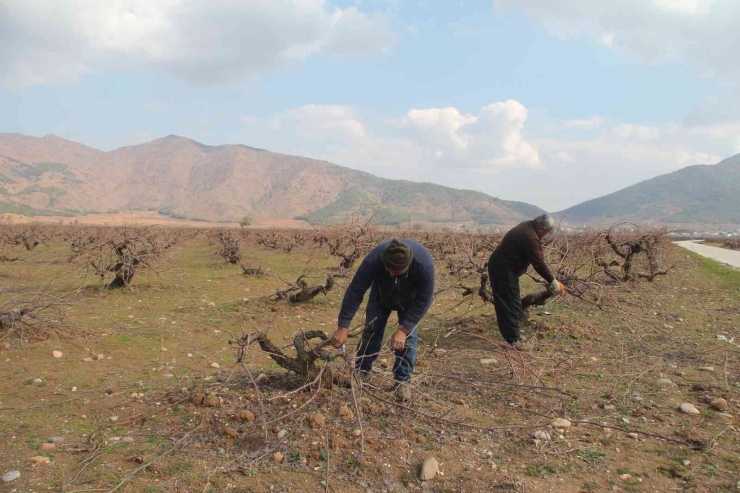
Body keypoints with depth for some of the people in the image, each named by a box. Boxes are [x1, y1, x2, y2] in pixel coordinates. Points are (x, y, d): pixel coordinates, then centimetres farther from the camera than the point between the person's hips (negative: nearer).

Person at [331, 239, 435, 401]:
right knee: (371, 330, -1)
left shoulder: (424, 264, -44)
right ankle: (361, 371, 17)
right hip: (381, 295, 1)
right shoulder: (373, 260, -42)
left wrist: (403, 329, -35)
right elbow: (355, 291, -35)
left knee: (408, 336, -10)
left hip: (410, 298, -1)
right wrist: (343, 327, -36)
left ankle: (403, 380, 3)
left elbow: (423, 300, -32)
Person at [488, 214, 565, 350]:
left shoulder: (527, 227, 8)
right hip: (503, 269, -10)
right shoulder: (530, 238, -24)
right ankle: (513, 340, -5)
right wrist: (553, 282, -12)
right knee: (511, 303, -8)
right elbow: (539, 264, -20)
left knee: (511, 302, 16)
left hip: (500, 266, 10)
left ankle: (512, 333, 24)